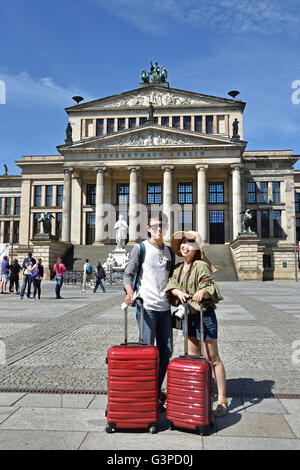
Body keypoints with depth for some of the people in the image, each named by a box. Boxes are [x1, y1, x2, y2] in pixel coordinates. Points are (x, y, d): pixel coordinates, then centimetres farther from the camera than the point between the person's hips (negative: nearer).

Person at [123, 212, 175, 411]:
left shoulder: (169, 252, 15)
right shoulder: (140, 248, -2)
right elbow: (128, 274, -8)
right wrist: (130, 293, -26)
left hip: (165, 307, 6)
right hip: (146, 306, -6)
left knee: (166, 350, 11)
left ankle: (157, 390, 27)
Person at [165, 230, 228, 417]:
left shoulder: (201, 266, -11)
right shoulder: (179, 269, 11)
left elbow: (210, 288, -18)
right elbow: (171, 284, -2)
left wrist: (202, 292, -40)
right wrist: (179, 292, -23)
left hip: (204, 314, -7)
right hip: (187, 316, 7)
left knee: (212, 358, -1)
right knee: (193, 357, 15)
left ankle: (222, 399, 9)